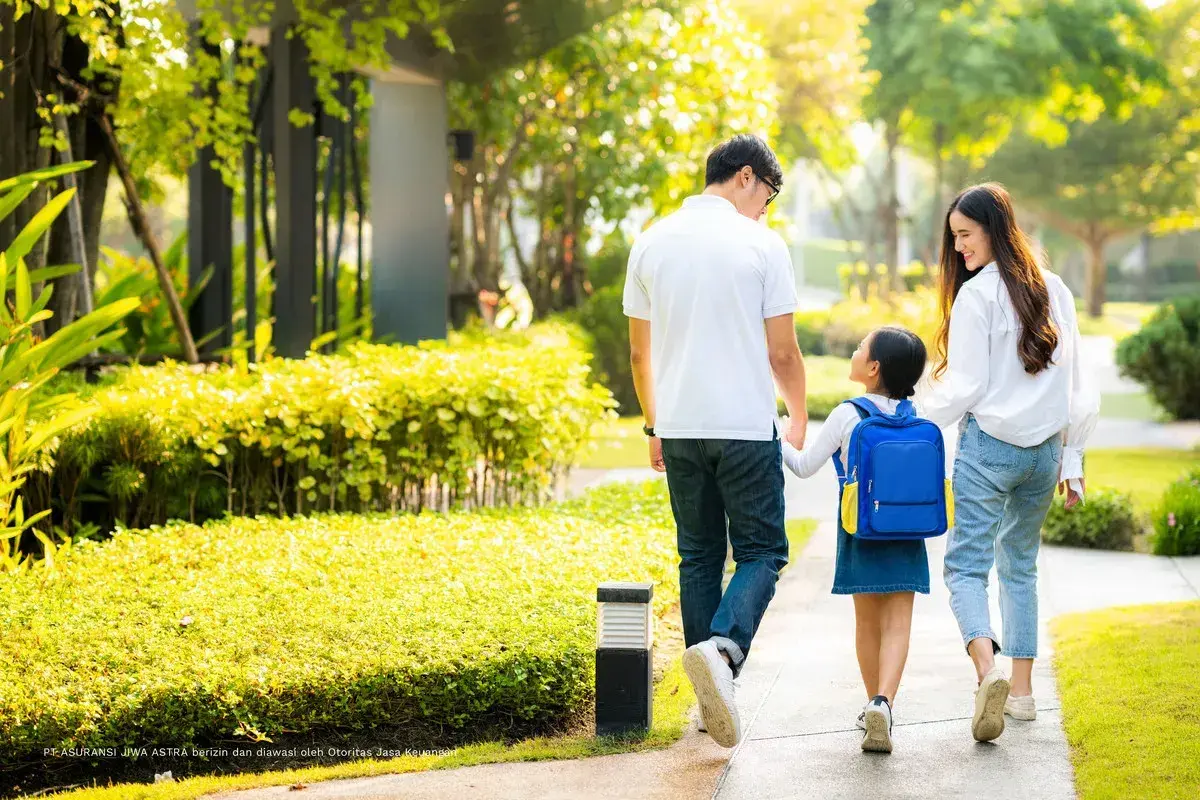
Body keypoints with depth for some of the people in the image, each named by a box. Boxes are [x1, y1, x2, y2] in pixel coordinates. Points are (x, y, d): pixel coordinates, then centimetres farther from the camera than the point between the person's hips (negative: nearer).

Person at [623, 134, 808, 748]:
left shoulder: (651, 242, 7)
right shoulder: (760, 244, -6)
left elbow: (639, 353, 11)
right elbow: (782, 354, -3)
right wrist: (800, 422, 12)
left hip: (679, 429, 4)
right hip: (746, 426, -4)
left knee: (699, 556, 13)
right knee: (761, 550, 4)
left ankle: (711, 697, 13)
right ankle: (722, 649, -23)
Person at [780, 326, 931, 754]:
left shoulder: (848, 416, -9)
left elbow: (805, 466, -4)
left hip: (862, 532, -1)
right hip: (906, 535, 1)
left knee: (867, 623, 13)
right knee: (897, 625, -3)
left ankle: (874, 704, 25)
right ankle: (883, 703, -21)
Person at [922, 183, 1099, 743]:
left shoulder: (977, 294, -9)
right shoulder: (1054, 290, 10)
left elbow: (964, 387, -11)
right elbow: (1075, 384, 12)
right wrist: (1071, 459, 17)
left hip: (989, 445, -6)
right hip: (1044, 447, 6)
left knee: (966, 565, -6)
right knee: (1019, 566, 17)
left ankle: (988, 670, -30)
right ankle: (1022, 690, 15)